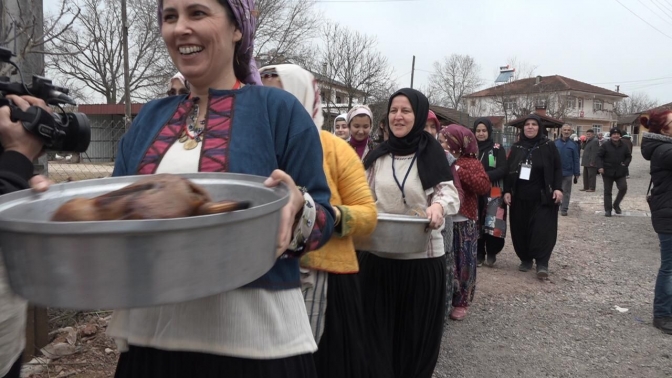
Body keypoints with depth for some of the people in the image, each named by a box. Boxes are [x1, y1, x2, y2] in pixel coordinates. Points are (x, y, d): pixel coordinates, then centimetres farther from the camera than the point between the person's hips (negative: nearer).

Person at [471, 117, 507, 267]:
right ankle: (479, 253, 15)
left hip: (493, 192, -2)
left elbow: (503, 170, -7)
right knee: (476, 224, 3)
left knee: (492, 223, -2)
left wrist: (484, 176, -19)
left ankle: (491, 254, 13)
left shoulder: (497, 149, 1)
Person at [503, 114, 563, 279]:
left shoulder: (549, 146, 1)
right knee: (521, 229, 6)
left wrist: (557, 188, -10)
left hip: (542, 197, -3)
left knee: (543, 229, -7)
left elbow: (557, 169, 1)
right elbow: (509, 170, 9)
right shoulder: (516, 147, 9)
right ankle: (525, 259, 18)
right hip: (520, 196, 3)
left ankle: (542, 262, -3)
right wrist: (507, 191, 1)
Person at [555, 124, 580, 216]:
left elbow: (576, 160, 0)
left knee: (566, 192, 7)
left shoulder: (573, 144, -1)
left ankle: (564, 209, 14)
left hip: (568, 172, 0)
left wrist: (577, 173, -2)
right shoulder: (555, 143, -1)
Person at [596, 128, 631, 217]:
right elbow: (599, 156, -4)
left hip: (620, 172, 2)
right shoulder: (605, 145, -4)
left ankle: (616, 205, 11)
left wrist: (625, 164, -2)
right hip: (608, 172, -2)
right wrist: (600, 167, -17)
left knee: (623, 187, -12)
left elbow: (629, 156, 16)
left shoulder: (624, 146, 5)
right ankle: (608, 210, 13)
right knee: (607, 191, 4)